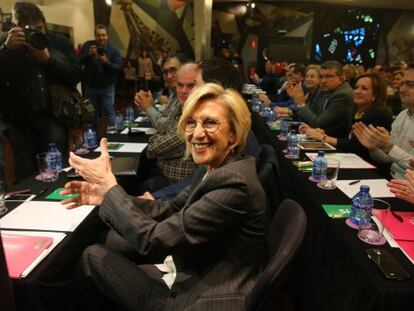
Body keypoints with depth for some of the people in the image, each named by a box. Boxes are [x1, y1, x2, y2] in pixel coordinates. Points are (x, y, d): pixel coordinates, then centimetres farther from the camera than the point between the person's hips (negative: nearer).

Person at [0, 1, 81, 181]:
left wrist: (48, 59, -13)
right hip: (20, 119, 1)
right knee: (26, 173, 0)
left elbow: (76, 76, -2)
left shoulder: (60, 42, 8)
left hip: (53, 115, 0)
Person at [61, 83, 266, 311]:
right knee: (93, 256, 11)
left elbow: (153, 241, -27)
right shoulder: (219, 170, 0)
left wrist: (108, 184, -16)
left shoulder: (234, 183, -28)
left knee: (94, 257, 5)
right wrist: (106, 194, -5)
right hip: (185, 278, 7)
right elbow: (171, 209, 6)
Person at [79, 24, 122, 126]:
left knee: (109, 111, -4)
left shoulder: (113, 49, -4)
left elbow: (119, 67, -12)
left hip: (107, 87, -2)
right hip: (90, 86, 2)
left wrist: (107, 62, -29)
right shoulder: (87, 45, -2)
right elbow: (78, 61, -7)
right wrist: (89, 54, -24)